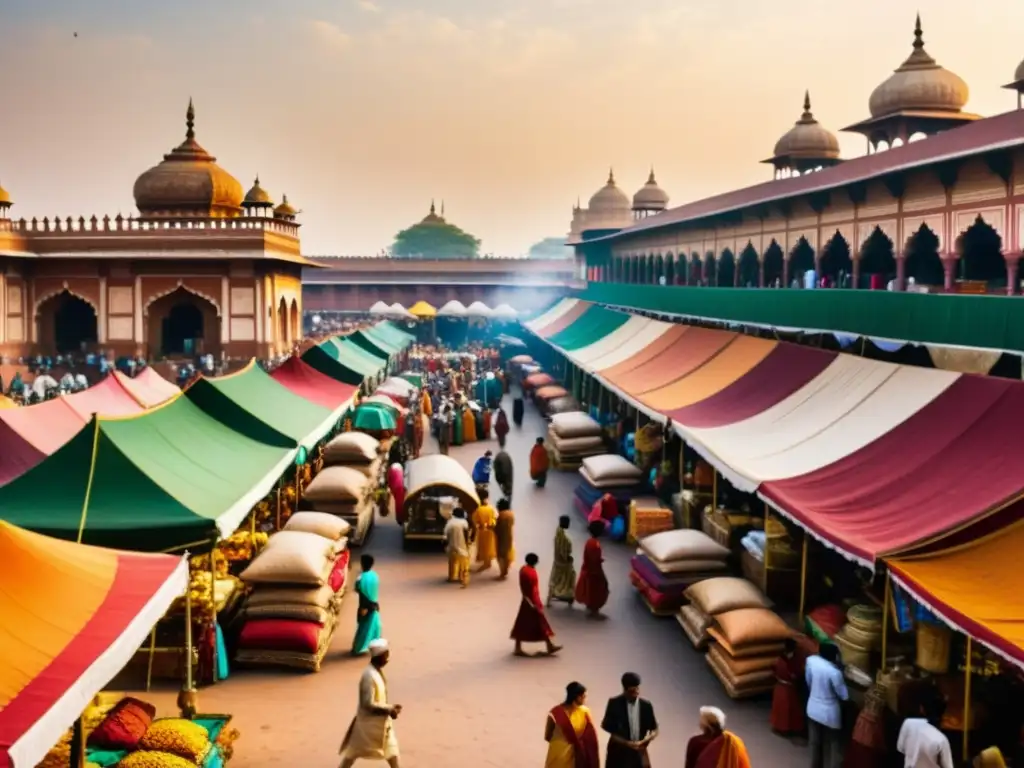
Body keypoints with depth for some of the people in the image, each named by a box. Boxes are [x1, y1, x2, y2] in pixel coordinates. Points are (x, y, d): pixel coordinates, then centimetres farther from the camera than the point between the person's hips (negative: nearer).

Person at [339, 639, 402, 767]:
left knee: (391, 748, 17)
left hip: (381, 720, 9)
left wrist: (390, 708, 2)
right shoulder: (369, 676, -28)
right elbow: (368, 704, -28)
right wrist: (388, 710, -22)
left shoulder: (377, 671, 2)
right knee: (354, 751, 5)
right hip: (369, 721, -9)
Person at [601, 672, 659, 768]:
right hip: (619, 754, -3)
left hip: (639, 754, 3)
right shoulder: (614, 704, -5)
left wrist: (644, 741, -13)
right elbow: (606, 727, -4)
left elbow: (654, 730, 8)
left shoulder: (646, 705, 3)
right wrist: (626, 743, -14)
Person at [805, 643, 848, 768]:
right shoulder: (834, 672, -30)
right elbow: (844, 696, -17)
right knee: (831, 747, 14)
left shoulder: (811, 661, -13)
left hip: (813, 709, 5)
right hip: (829, 713, -5)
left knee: (815, 743, 23)